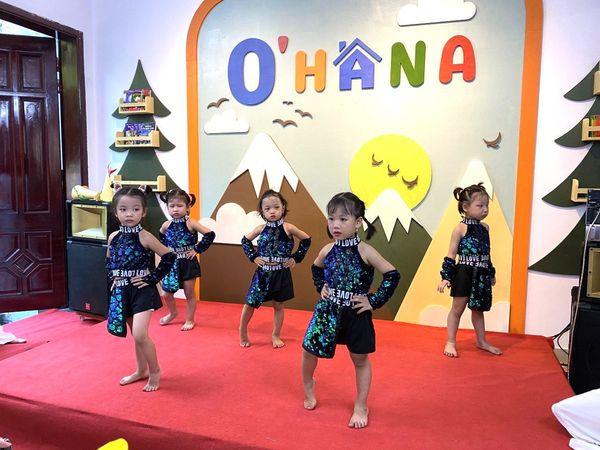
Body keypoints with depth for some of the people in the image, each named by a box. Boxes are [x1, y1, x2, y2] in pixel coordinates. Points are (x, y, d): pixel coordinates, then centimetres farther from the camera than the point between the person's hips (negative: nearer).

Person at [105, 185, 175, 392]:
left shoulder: (144, 237, -14)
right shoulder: (113, 237, 3)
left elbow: (169, 257, -15)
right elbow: (109, 261, 21)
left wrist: (153, 278, -13)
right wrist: (113, 277, 6)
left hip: (142, 290, -6)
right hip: (122, 291, 6)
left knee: (139, 334, -15)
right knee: (136, 334, 18)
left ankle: (155, 371, 8)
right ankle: (141, 370, 36)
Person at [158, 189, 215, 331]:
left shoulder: (190, 224, -13)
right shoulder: (166, 225, -2)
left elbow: (210, 234, -19)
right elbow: (161, 238, 20)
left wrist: (197, 249, -15)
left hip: (188, 263, -3)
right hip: (171, 263, 4)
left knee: (189, 294, 8)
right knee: (167, 293, 10)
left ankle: (190, 320, 26)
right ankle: (172, 313, 40)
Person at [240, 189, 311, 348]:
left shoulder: (288, 228, -8)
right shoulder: (261, 229, -4)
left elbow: (306, 239, 2)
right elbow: (245, 240, 11)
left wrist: (296, 258, -2)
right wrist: (253, 257, 0)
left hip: (281, 273, 0)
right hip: (263, 273, 1)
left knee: (278, 305, 12)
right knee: (250, 303, 2)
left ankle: (276, 335, 29)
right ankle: (242, 333, 25)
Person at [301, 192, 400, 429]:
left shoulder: (365, 251, -14)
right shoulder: (327, 250, -2)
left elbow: (393, 275, -13)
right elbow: (316, 269, 21)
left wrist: (374, 300, -13)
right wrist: (321, 287, 6)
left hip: (356, 314, -3)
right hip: (327, 311, 3)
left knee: (360, 359, 11)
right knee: (309, 350, 6)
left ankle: (361, 407, 30)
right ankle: (308, 385, 39)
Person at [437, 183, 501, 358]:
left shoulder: (485, 228, 7)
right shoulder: (461, 228, -11)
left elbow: (486, 254, 17)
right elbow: (451, 255, -11)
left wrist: (491, 274, 21)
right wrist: (445, 277, -16)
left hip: (481, 275, 6)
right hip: (464, 273, -6)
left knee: (478, 309, 19)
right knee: (458, 308, 5)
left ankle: (481, 341, 34)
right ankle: (450, 342, 17)